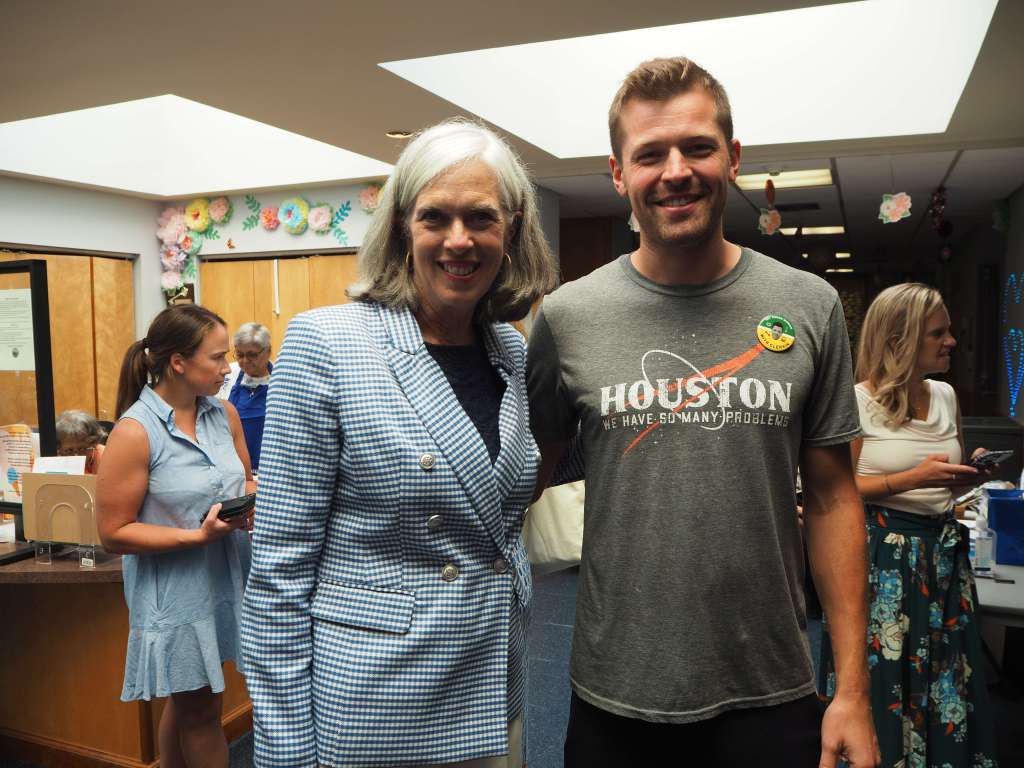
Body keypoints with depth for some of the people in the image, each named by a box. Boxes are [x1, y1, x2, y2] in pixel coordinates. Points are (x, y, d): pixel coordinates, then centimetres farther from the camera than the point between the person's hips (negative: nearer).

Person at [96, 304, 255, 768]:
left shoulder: (224, 413, -1)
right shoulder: (135, 432, -20)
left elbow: (245, 481, 12)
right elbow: (114, 533, -16)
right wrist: (198, 536, -25)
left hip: (226, 576, 6)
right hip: (176, 590, -5)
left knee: (186, 703, 23)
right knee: (199, 711, 11)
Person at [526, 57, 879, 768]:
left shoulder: (810, 307, -4)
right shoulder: (566, 316, -7)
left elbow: (831, 498, 1)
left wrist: (853, 689, 0)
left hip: (772, 696, 1)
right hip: (613, 695, 0)